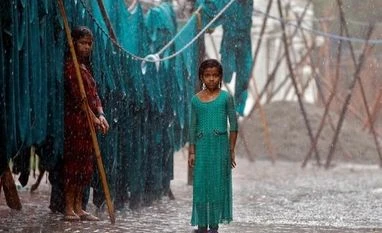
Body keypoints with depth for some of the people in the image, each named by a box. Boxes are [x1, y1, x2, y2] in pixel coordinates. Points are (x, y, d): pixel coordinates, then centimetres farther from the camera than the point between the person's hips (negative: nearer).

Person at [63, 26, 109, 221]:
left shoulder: (85, 66, 19)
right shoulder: (70, 65, -9)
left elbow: (93, 94, 14)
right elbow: (77, 96, -15)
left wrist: (100, 114, -2)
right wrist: (93, 117, -15)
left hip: (88, 121, 9)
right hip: (75, 120, -9)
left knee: (85, 165, 8)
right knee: (74, 162, -9)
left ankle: (78, 208, 11)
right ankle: (69, 209, -8)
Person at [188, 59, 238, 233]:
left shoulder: (225, 97, -1)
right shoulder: (196, 99, 6)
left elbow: (233, 125, 1)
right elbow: (193, 127, 9)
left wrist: (231, 150, -2)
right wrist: (191, 152, 4)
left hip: (220, 146, -2)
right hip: (202, 147, 2)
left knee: (218, 184, 0)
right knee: (200, 185, 2)